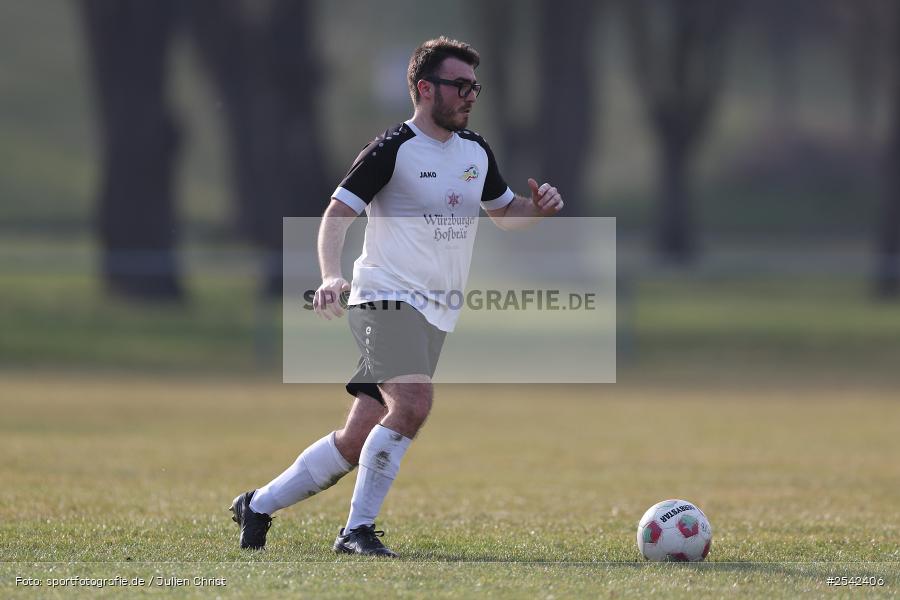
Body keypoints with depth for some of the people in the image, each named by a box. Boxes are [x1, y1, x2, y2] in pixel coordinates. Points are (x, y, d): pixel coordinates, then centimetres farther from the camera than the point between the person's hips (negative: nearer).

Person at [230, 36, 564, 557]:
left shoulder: (476, 151, 13)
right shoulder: (393, 149, -9)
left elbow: (505, 213, 26)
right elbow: (337, 214, -11)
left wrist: (538, 207, 3)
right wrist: (332, 276, -27)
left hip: (436, 314, 7)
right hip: (387, 299, -7)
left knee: (359, 440, 7)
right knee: (413, 403, -28)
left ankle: (258, 506, 23)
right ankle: (358, 529, -20)